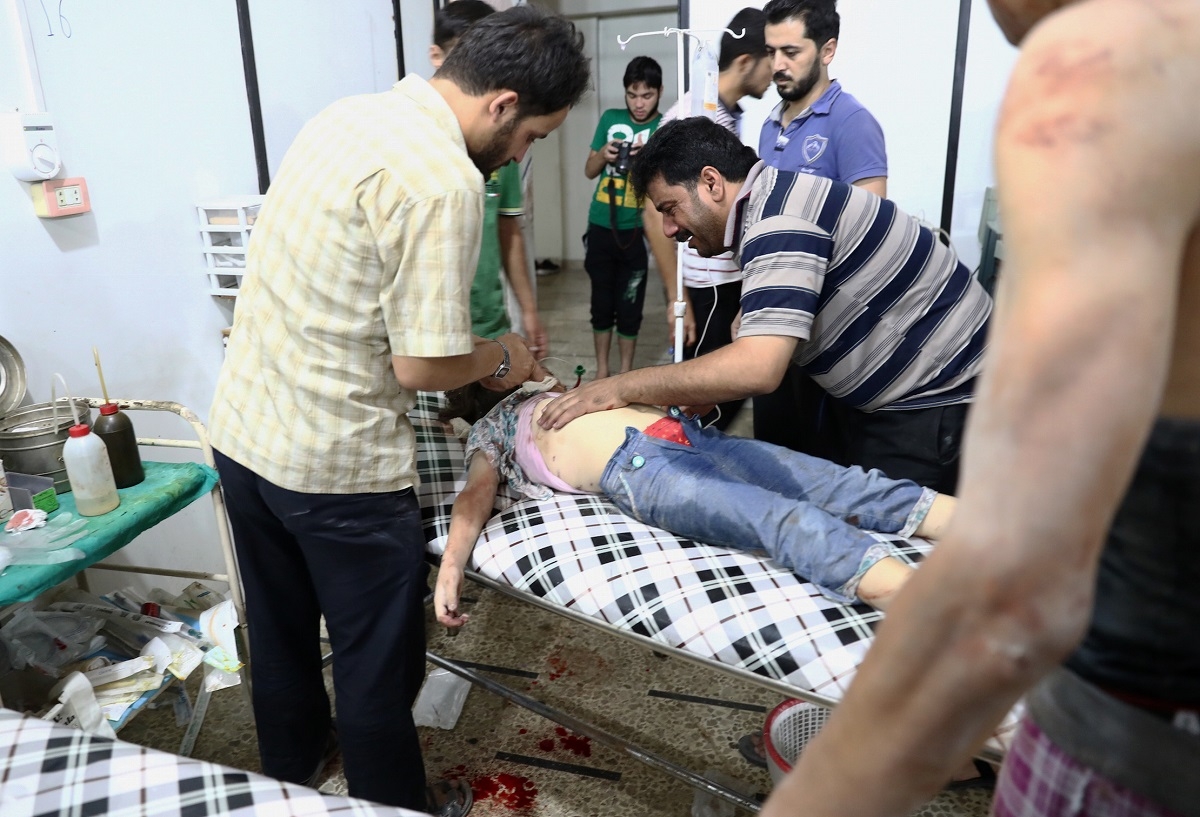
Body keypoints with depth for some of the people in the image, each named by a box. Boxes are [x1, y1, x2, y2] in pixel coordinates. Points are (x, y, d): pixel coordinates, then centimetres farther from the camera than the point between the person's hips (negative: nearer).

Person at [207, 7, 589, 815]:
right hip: (335, 465, -9)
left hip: (242, 428, 9)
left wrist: (472, 346, 15)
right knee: (378, 661, 13)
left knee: (280, 629, 27)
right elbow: (421, 365, -22)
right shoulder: (444, 180, -22)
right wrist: (500, 359, -2)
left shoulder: (348, 114, 6)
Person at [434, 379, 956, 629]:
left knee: (842, 487, -17)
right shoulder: (488, 431, 29)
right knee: (786, 521, -26)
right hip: (632, 466, -3)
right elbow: (476, 495, 23)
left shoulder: (545, 388, 32)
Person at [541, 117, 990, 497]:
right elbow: (752, 352, 11)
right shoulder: (770, 208, 8)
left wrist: (625, 387, -24)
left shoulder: (780, 219, -23)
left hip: (938, 398, -9)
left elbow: (755, 369, -34)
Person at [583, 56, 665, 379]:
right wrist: (603, 154, -10)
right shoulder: (610, 118, 6)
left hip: (638, 231, -2)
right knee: (601, 302, 10)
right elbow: (589, 171, 10)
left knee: (629, 305, 4)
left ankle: (625, 374, 18)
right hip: (601, 227, 2)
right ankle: (601, 370, 23)